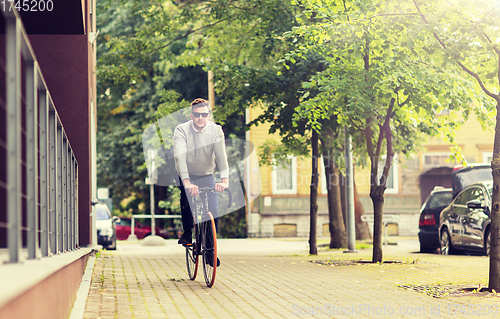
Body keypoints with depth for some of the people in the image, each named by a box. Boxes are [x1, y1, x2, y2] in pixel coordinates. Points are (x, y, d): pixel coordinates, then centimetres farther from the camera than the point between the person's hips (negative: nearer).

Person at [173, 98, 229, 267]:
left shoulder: (216, 130, -16)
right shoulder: (182, 130, -22)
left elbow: (221, 155, -26)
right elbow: (180, 156, -34)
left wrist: (224, 179, -44)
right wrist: (186, 181, -50)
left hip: (207, 175, 1)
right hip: (187, 175, -1)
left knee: (213, 213, -9)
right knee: (187, 194, -31)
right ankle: (187, 232, -9)